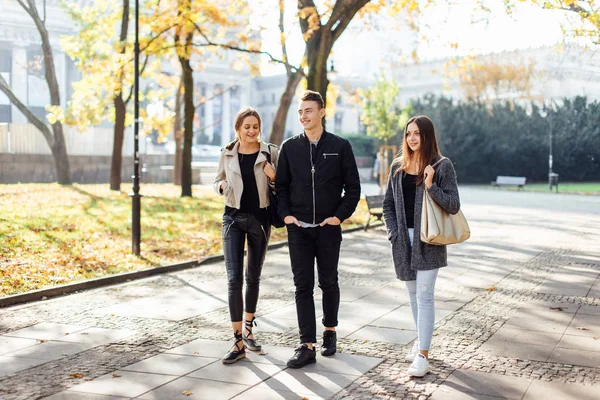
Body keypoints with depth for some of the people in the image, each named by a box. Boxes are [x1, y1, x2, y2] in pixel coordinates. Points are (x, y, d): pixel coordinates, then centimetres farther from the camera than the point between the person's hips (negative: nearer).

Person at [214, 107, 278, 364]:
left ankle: (248, 330, 33)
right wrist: (222, 186, -9)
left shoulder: (269, 153, -2)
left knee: (253, 277, 14)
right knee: (234, 278, -9)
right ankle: (238, 343, -7)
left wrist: (273, 177, -16)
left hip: (260, 218, 0)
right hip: (234, 217, 0)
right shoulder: (228, 154, 1)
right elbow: (218, 182, 13)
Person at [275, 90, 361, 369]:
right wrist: (285, 214, -3)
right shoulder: (289, 147, 5)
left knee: (328, 282, 11)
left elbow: (353, 187, 2)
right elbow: (281, 186, 10)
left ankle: (330, 331, 32)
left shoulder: (340, 147, 0)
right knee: (303, 285, -1)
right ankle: (307, 346, 1)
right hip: (298, 228, 1)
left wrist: (340, 215, -8)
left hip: (328, 228, -1)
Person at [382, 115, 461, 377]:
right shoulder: (398, 166, 8)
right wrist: (393, 231, 3)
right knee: (413, 294, 14)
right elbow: (388, 203, 15)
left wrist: (431, 187, -22)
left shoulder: (442, 166, -5)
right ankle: (421, 340, 31)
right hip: (403, 240, 5)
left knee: (424, 295, -9)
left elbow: (454, 206, -8)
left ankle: (423, 355, -7)